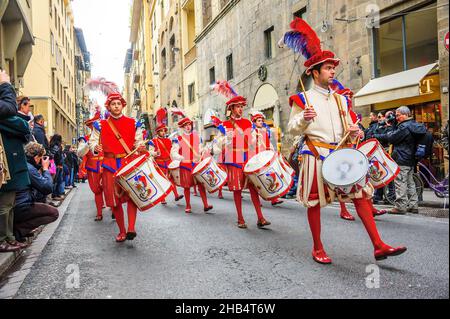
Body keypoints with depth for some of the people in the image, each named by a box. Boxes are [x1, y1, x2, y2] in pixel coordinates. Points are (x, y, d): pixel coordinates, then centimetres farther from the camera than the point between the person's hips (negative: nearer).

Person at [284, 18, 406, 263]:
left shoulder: (340, 99, 16)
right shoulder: (303, 99, 0)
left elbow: (348, 125, 21)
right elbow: (292, 129, -4)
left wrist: (354, 132, -1)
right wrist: (304, 119, -24)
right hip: (316, 154, -5)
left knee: (361, 195, -1)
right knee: (315, 202, 3)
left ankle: (379, 246, 5)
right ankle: (318, 249, 18)